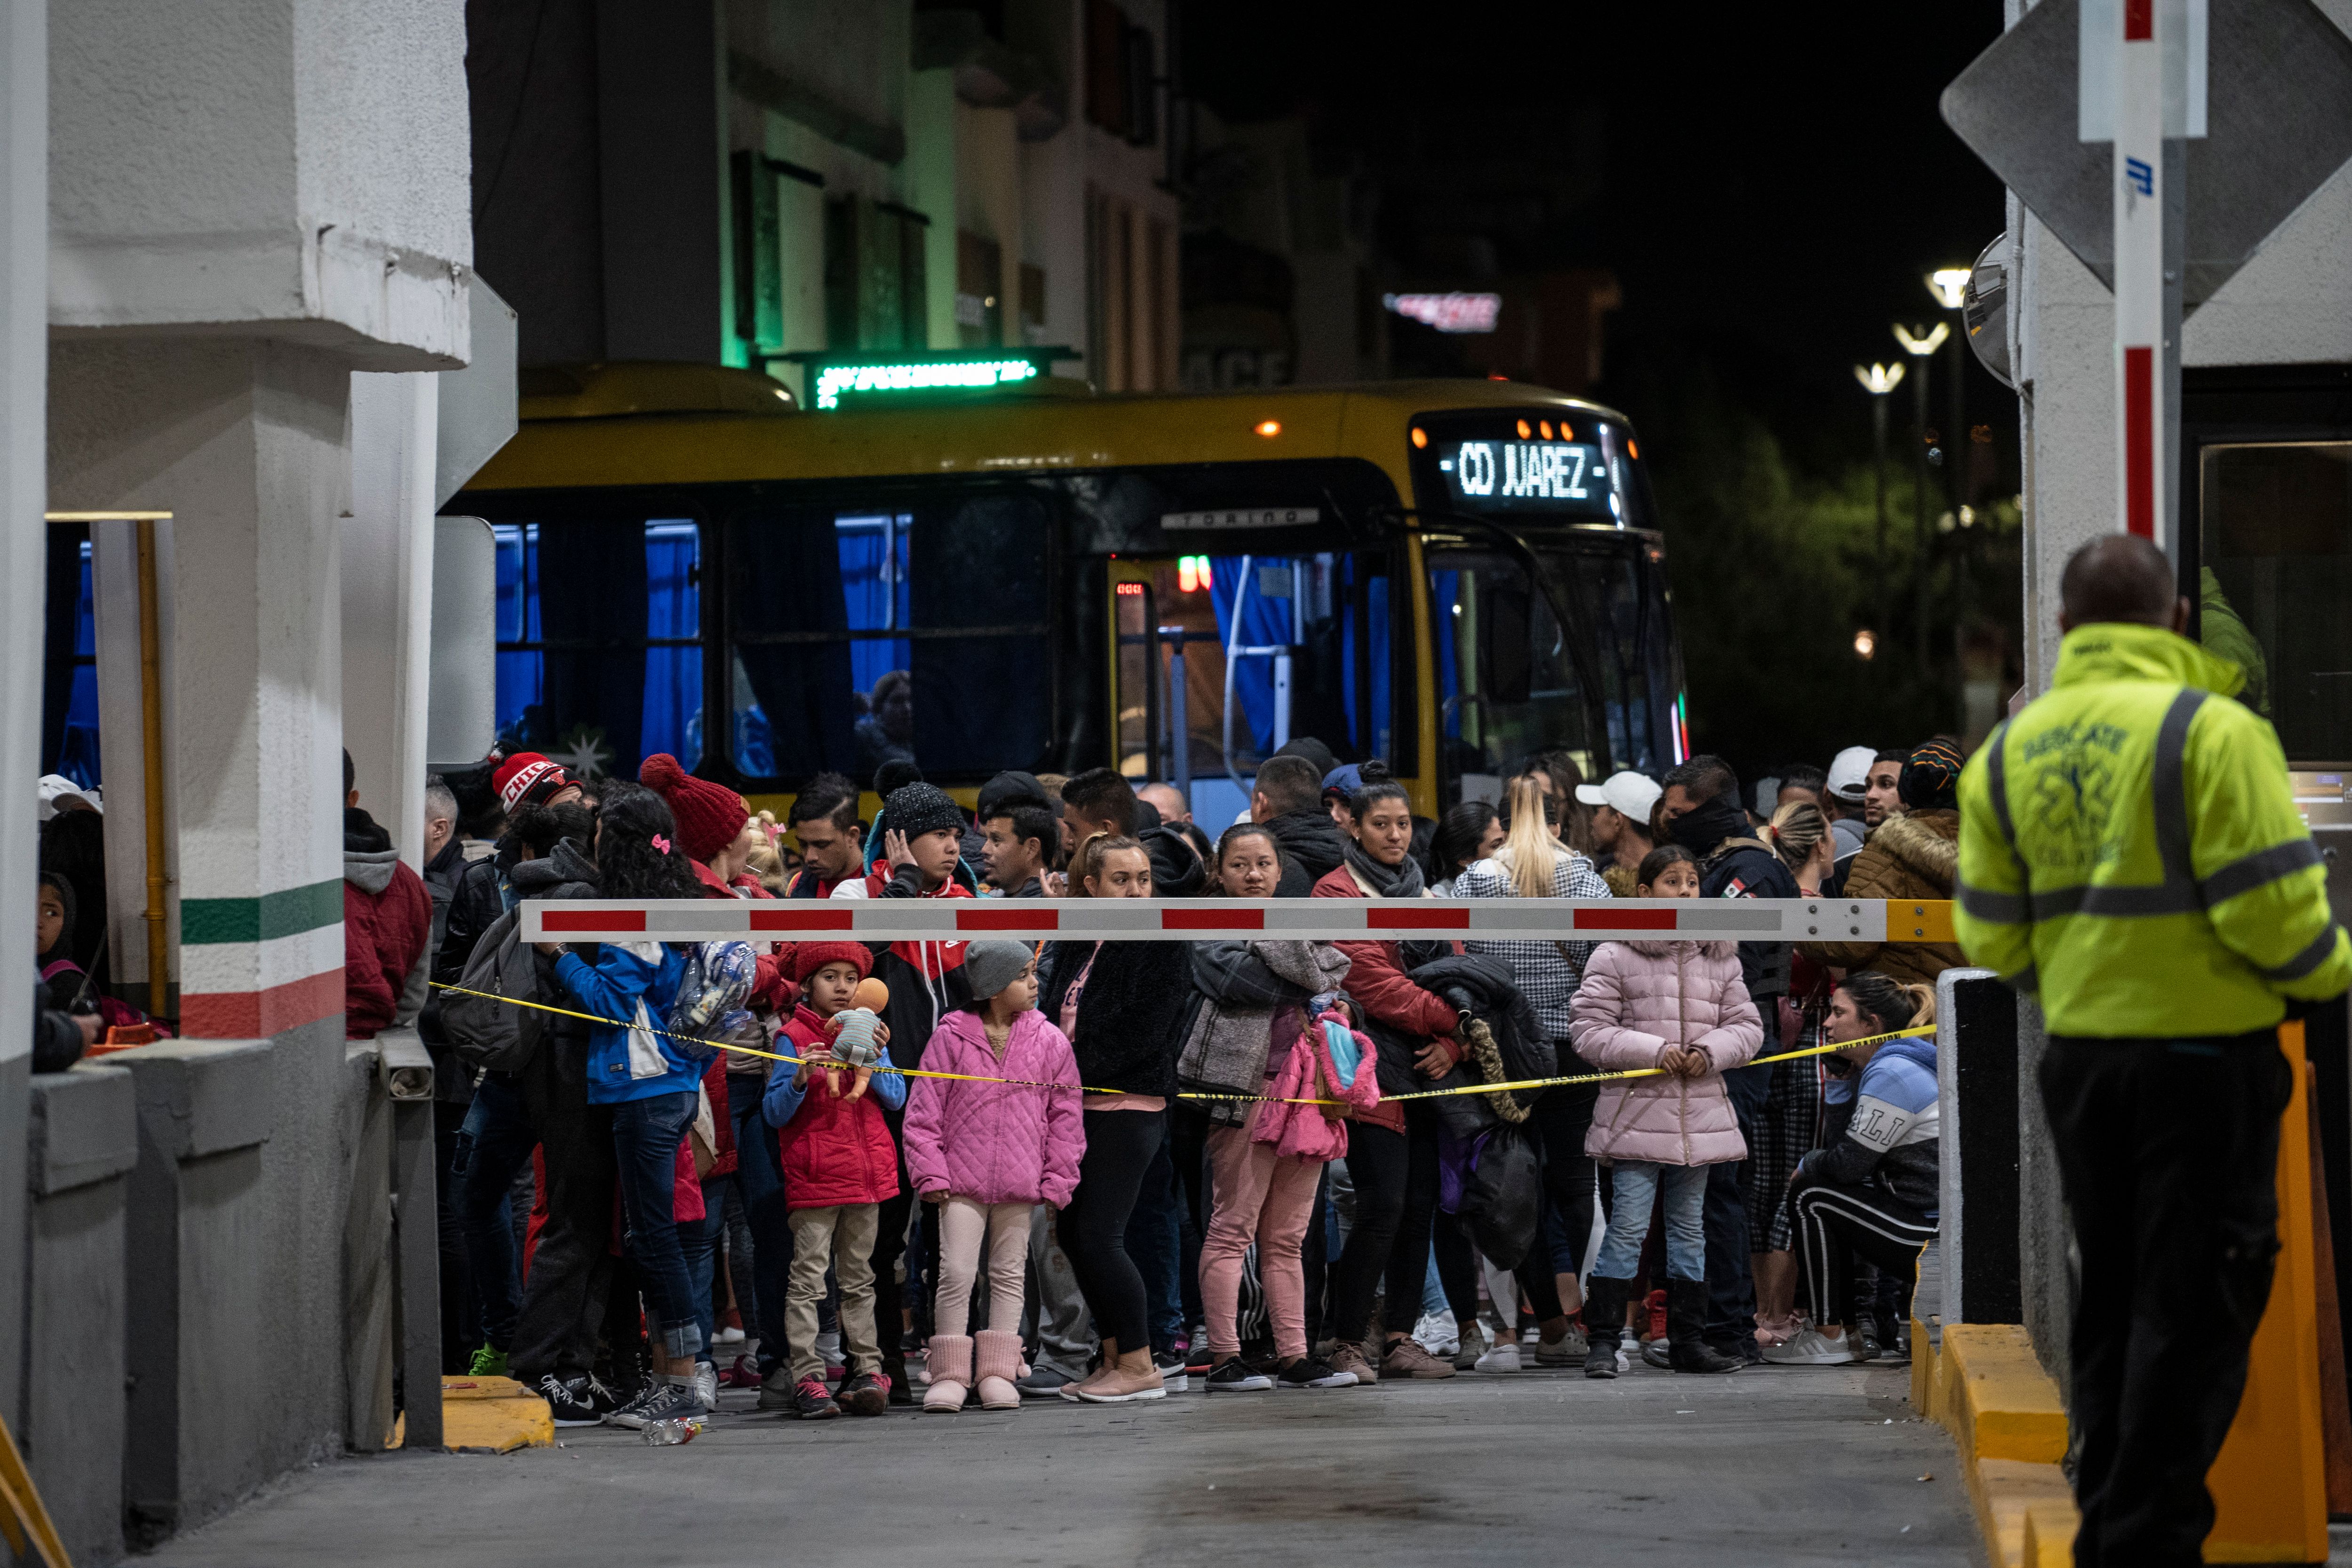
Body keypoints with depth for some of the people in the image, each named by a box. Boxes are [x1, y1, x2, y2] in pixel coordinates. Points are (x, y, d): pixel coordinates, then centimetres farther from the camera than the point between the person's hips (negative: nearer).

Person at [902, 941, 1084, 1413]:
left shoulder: (1049, 1040, 3)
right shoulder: (951, 1036, -1)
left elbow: (1065, 1115, 7)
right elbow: (924, 1110, 1)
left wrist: (1057, 1180, 2)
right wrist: (931, 1174, -4)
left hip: (1020, 1184, 2)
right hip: (963, 1181, -2)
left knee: (1009, 1275, 8)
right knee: (956, 1273, -7)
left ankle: (997, 1373, 14)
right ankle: (950, 1375, 1)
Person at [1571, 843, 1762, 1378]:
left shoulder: (1719, 958, 10)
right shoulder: (1615, 957, -4)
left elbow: (1747, 1027, 11)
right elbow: (1588, 1030, -8)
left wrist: (1711, 1050, -9)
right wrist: (1653, 1050, -17)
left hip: (1700, 1113, 5)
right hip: (1636, 1113, -5)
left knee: (1689, 1228, 12)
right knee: (1628, 1226, -8)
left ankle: (1688, 1341, 19)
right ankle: (1603, 1341, -3)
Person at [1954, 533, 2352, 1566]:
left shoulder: (2007, 752, 4)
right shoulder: (2213, 730, -14)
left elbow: (1992, 939, 5)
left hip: (2080, 1057, 6)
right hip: (2206, 1055, -6)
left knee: (2111, 1297, 17)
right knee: (2194, 1308, 1)